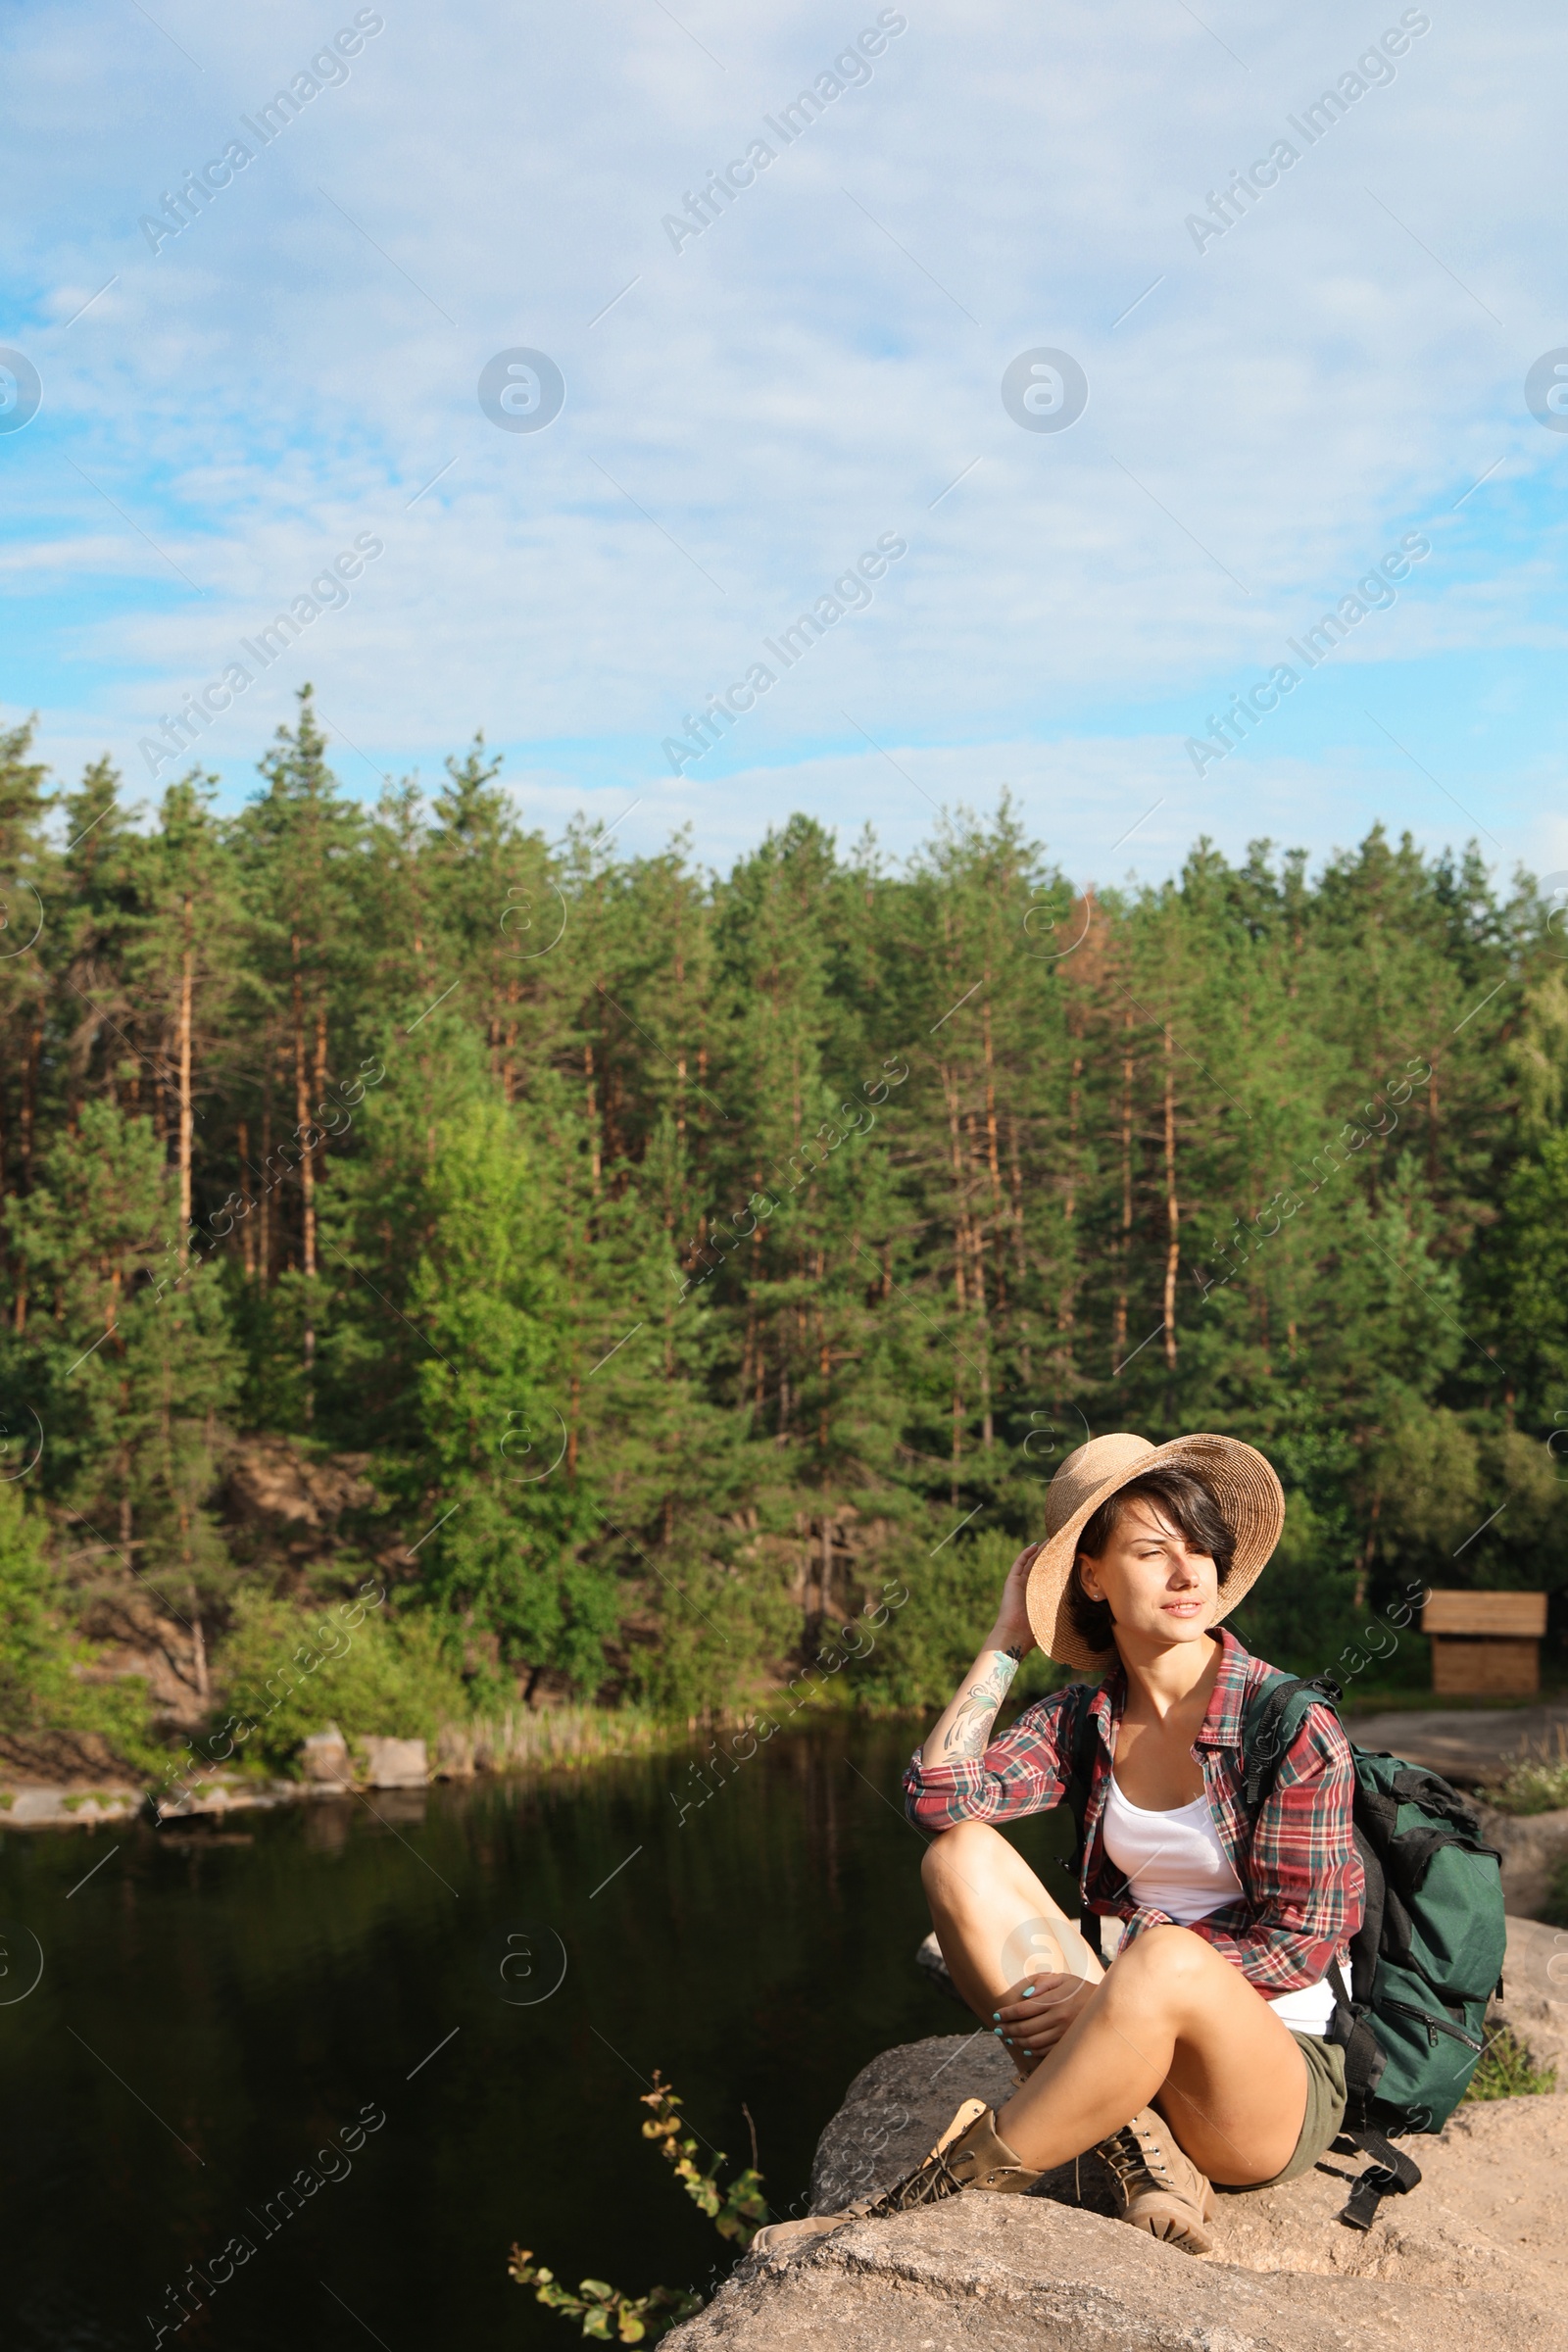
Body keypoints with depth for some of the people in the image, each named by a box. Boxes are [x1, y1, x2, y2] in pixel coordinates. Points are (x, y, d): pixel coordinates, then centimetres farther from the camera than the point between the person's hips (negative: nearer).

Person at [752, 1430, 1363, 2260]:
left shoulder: (1292, 1727, -8)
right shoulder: (1081, 1721, 5)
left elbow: (1302, 1939, -11)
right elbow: (936, 1795, -10)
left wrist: (1110, 1994, -17)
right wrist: (1006, 1639, -2)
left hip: (1282, 2071, -5)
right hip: (1150, 2053, 5)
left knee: (1169, 1955, -38)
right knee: (961, 1855, -12)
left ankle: (935, 2202, -25)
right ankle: (1136, 2149, -23)